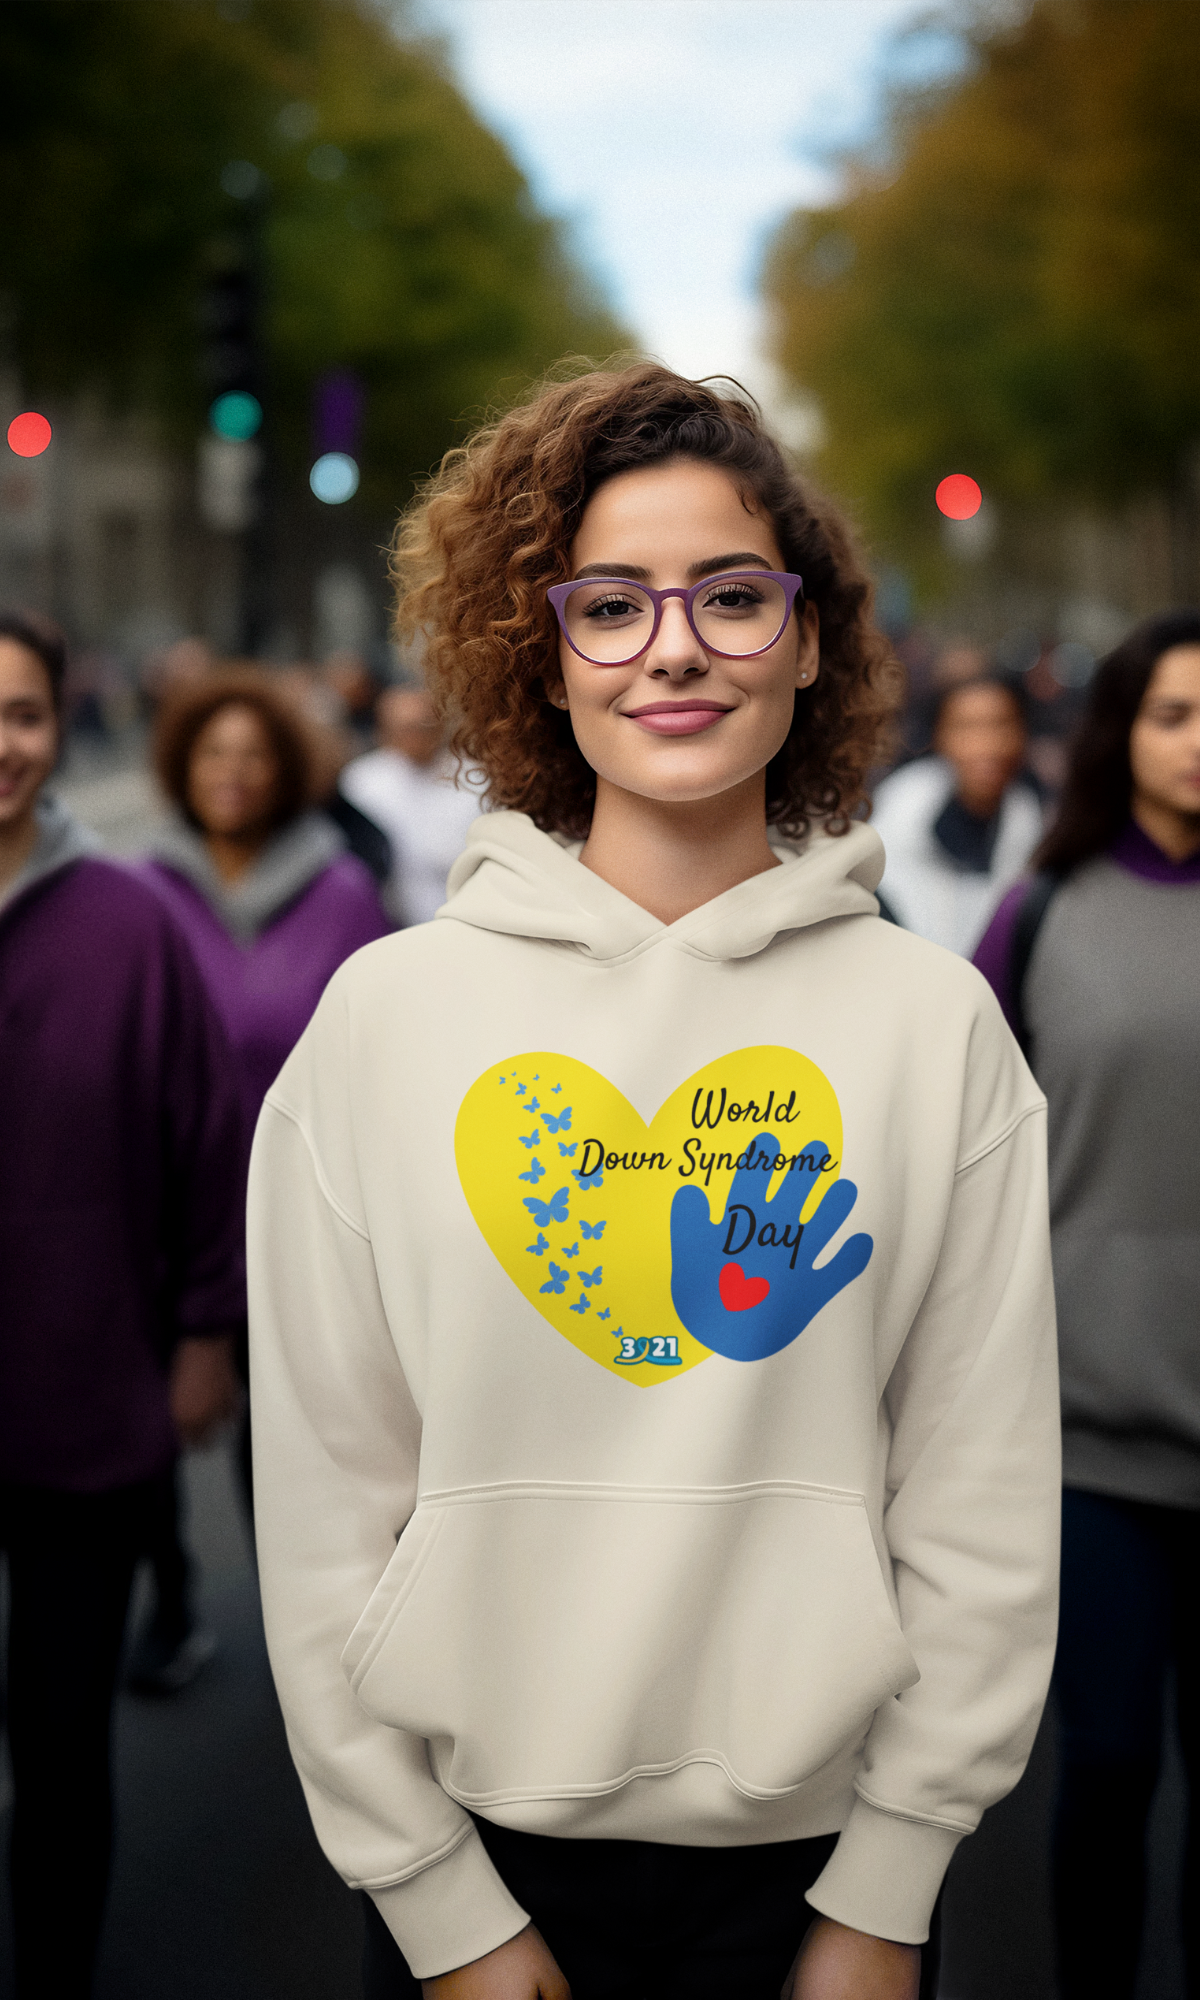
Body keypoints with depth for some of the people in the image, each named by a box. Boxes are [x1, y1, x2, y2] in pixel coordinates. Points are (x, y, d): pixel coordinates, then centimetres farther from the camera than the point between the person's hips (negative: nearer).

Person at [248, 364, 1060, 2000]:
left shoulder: (936, 1023, -4)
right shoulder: (390, 1014, -6)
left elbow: (986, 1499, -3)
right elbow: (325, 1487, -4)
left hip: (819, 1842, 1)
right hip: (481, 1839, 0)